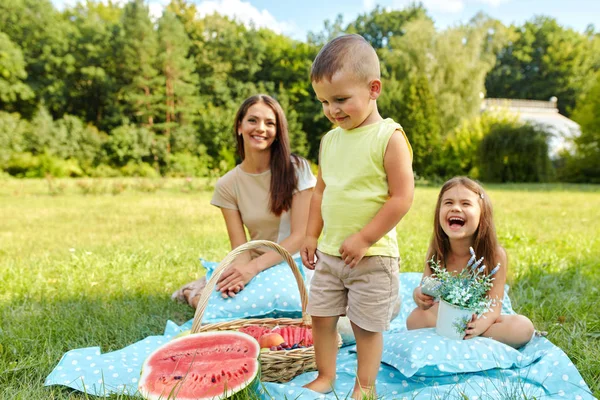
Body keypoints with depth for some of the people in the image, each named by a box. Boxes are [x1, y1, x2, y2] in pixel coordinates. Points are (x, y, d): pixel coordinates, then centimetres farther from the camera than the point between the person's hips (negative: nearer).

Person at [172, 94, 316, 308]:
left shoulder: (296, 168, -11)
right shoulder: (227, 185, -2)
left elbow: (300, 235, -14)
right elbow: (240, 248, -5)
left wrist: (254, 267, -26)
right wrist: (241, 271, -30)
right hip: (257, 269, 2)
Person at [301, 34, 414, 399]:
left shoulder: (389, 138, -13)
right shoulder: (330, 140, 6)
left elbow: (402, 197, -17)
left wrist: (363, 239, -18)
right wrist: (312, 235, 11)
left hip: (372, 255, -6)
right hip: (329, 252, 6)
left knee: (367, 324, 8)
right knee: (321, 316, 13)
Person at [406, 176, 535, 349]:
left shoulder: (495, 254, -18)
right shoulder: (435, 252, -13)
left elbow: (494, 306, -20)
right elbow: (426, 289, -9)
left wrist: (480, 324, -42)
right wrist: (419, 295, -34)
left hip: (479, 320, 0)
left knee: (524, 327, -26)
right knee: (415, 319, -28)